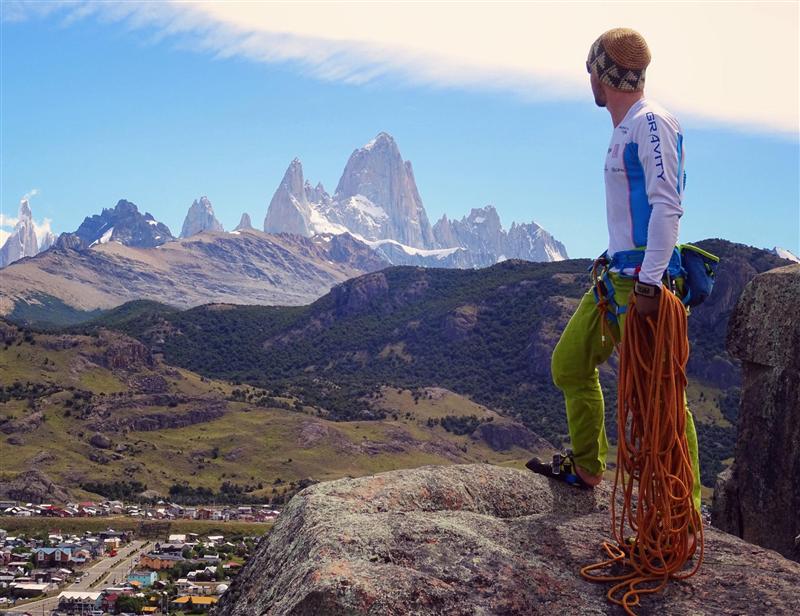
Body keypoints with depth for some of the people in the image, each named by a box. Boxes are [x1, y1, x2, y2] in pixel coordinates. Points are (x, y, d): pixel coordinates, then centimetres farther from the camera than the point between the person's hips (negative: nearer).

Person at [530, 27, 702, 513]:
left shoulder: (651, 122, -11)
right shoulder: (626, 128, 18)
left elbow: (667, 208, -20)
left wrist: (650, 282, -25)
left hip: (644, 280, -10)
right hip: (617, 276, 10)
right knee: (570, 364, 17)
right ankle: (587, 469, 30)